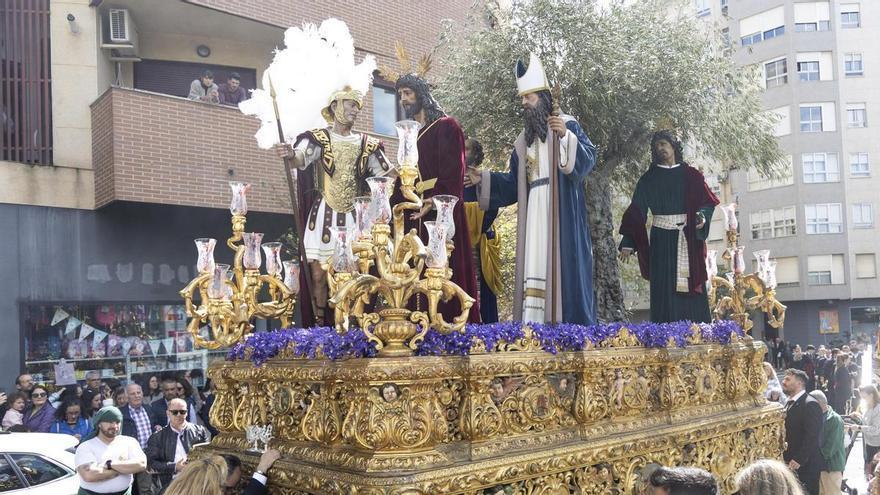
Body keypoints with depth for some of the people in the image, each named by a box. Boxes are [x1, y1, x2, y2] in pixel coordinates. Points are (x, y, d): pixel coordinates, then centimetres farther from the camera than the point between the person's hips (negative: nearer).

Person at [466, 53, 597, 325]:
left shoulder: (568, 125, 3)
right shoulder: (524, 139, 20)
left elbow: (588, 158, -11)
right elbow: (513, 183, 20)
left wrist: (566, 137, -24)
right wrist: (484, 179, 10)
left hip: (563, 213, -5)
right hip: (533, 215, 6)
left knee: (564, 267, -9)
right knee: (533, 269, -1)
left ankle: (573, 328, -6)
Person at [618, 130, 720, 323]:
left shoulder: (690, 175, 10)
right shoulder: (649, 179, 9)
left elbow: (707, 201, 5)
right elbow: (636, 211, 4)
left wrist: (702, 216, -18)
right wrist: (628, 243, -4)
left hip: (688, 239, 0)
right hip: (662, 239, 0)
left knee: (692, 289, -2)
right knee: (665, 292, -4)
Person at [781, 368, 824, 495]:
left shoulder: (810, 404, -15)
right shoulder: (789, 403, 14)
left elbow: (812, 437, -21)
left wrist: (798, 460, -22)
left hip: (806, 465, -8)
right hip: (789, 463, 8)